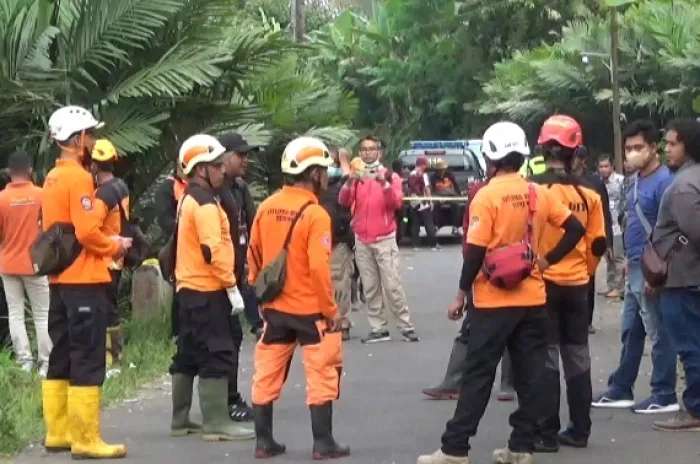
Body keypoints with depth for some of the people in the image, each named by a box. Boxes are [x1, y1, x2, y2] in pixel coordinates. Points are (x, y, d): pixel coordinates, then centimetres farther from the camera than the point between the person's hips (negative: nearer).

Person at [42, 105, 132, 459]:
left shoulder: (51, 179, 14)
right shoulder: (78, 178, -15)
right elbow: (87, 232, -23)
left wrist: (105, 244, 11)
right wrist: (115, 246, -5)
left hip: (59, 280, 10)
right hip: (84, 281, -10)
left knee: (61, 357, 13)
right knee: (87, 361, -6)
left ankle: (58, 432, 19)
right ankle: (86, 439, -5)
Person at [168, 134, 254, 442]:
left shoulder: (188, 199, 16)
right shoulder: (206, 203, -15)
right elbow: (213, 250, -23)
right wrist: (232, 287, -20)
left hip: (188, 288, 10)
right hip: (207, 290, -10)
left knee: (188, 355, 14)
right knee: (217, 355, -8)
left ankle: (180, 420, 20)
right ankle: (216, 423, -7)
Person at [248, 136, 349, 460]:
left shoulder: (266, 208, 2)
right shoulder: (315, 214, -16)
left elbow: (254, 256, 8)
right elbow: (318, 268, -21)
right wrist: (330, 309, -12)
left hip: (274, 308, 6)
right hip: (310, 309, -6)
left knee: (267, 375, 12)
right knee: (322, 376, 4)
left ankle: (264, 441, 16)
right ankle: (323, 444, 5)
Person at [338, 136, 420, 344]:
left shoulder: (390, 176, 1)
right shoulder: (355, 176, 9)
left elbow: (397, 203, -13)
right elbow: (344, 202, -5)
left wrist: (384, 184, -28)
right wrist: (349, 183, -23)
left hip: (384, 239, -3)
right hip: (362, 241, 3)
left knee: (392, 285, -7)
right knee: (370, 288, 1)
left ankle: (406, 327, -2)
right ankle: (379, 329, 3)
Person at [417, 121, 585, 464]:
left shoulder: (487, 196, -11)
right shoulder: (538, 194, 5)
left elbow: (475, 252, -14)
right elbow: (575, 229, 6)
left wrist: (461, 294, -5)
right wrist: (547, 260, 10)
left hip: (494, 300, -5)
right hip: (532, 298, 5)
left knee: (478, 376, -2)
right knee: (529, 374, 8)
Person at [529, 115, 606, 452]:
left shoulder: (531, 188, -12)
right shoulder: (588, 193, -1)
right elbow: (598, 245, 3)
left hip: (541, 284, -3)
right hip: (576, 285, 3)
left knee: (544, 359, 1)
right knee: (577, 358, 12)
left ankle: (547, 434, 1)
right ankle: (579, 430, 16)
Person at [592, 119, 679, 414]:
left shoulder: (663, 181, -16)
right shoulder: (636, 180, 12)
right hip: (635, 269, 9)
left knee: (658, 335, -1)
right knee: (630, 332, 15)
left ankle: (664, 396, 6)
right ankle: (620, 390, 22)